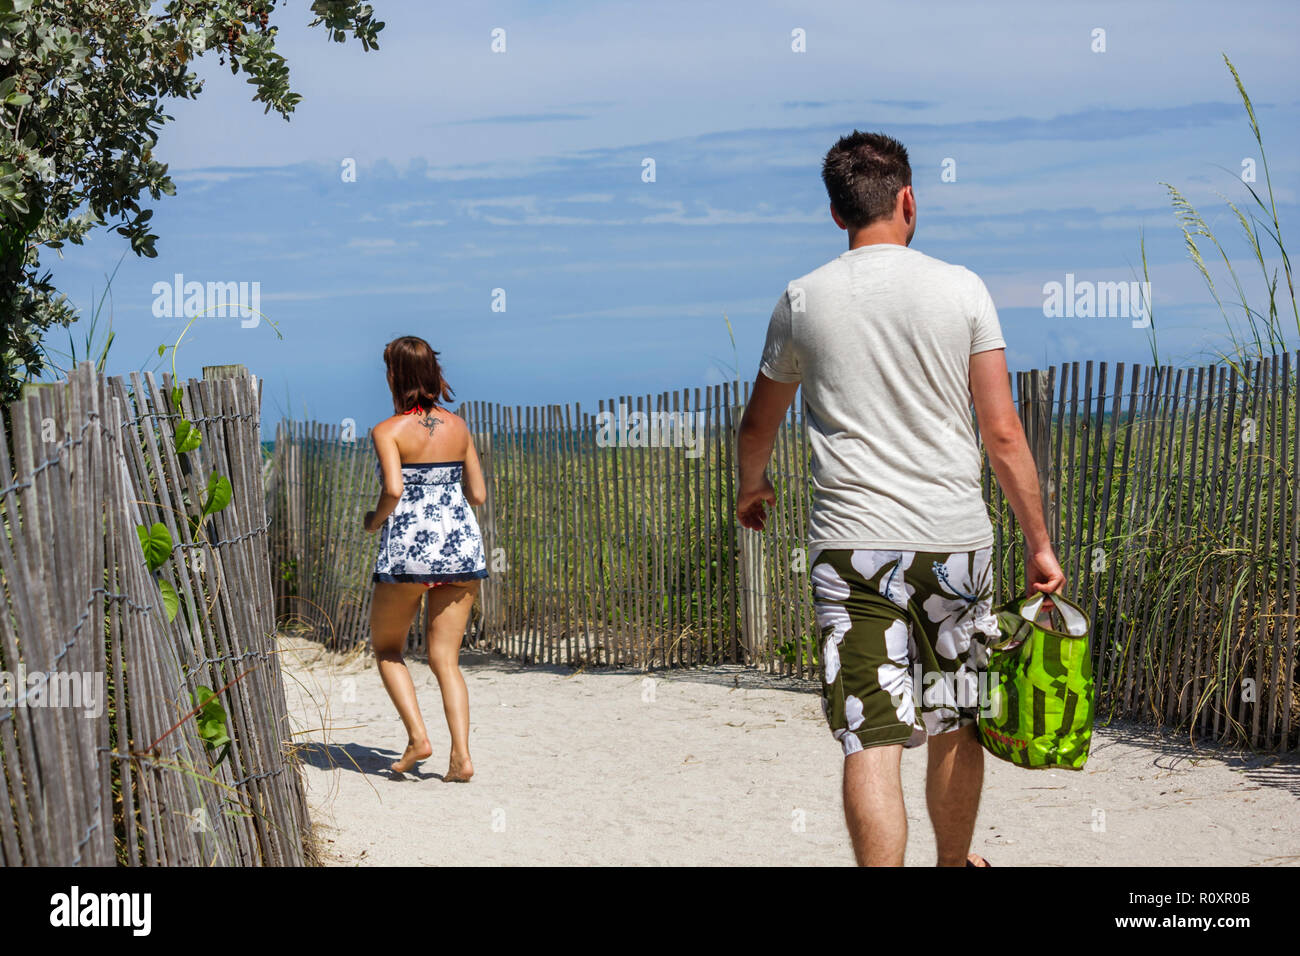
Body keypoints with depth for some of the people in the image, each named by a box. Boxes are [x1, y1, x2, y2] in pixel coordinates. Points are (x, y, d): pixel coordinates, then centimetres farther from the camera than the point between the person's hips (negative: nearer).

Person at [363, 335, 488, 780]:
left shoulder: (388, 431, -6)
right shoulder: (458, 427, 8)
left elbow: (393, 490, -20)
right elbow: (478, 494, 9)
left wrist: (373, 521, -1)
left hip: (407, 547, -4)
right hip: (462, 545, 4)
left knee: (386, 648, 17)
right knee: (445, 659, 9)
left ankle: (417, 737, 2)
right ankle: (461, 755, -5)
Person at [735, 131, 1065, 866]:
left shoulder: (802, 301, 3)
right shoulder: (961, 289, 0)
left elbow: (759, 425, 17)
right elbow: (1003, 432, -3)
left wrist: (752, 486, 38)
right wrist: (1039, 542, 6)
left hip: (852, 543, -1)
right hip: (956, 539, 1)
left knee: (872, 741, -5)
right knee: (955, 729, 19)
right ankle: (955, 864, 37)